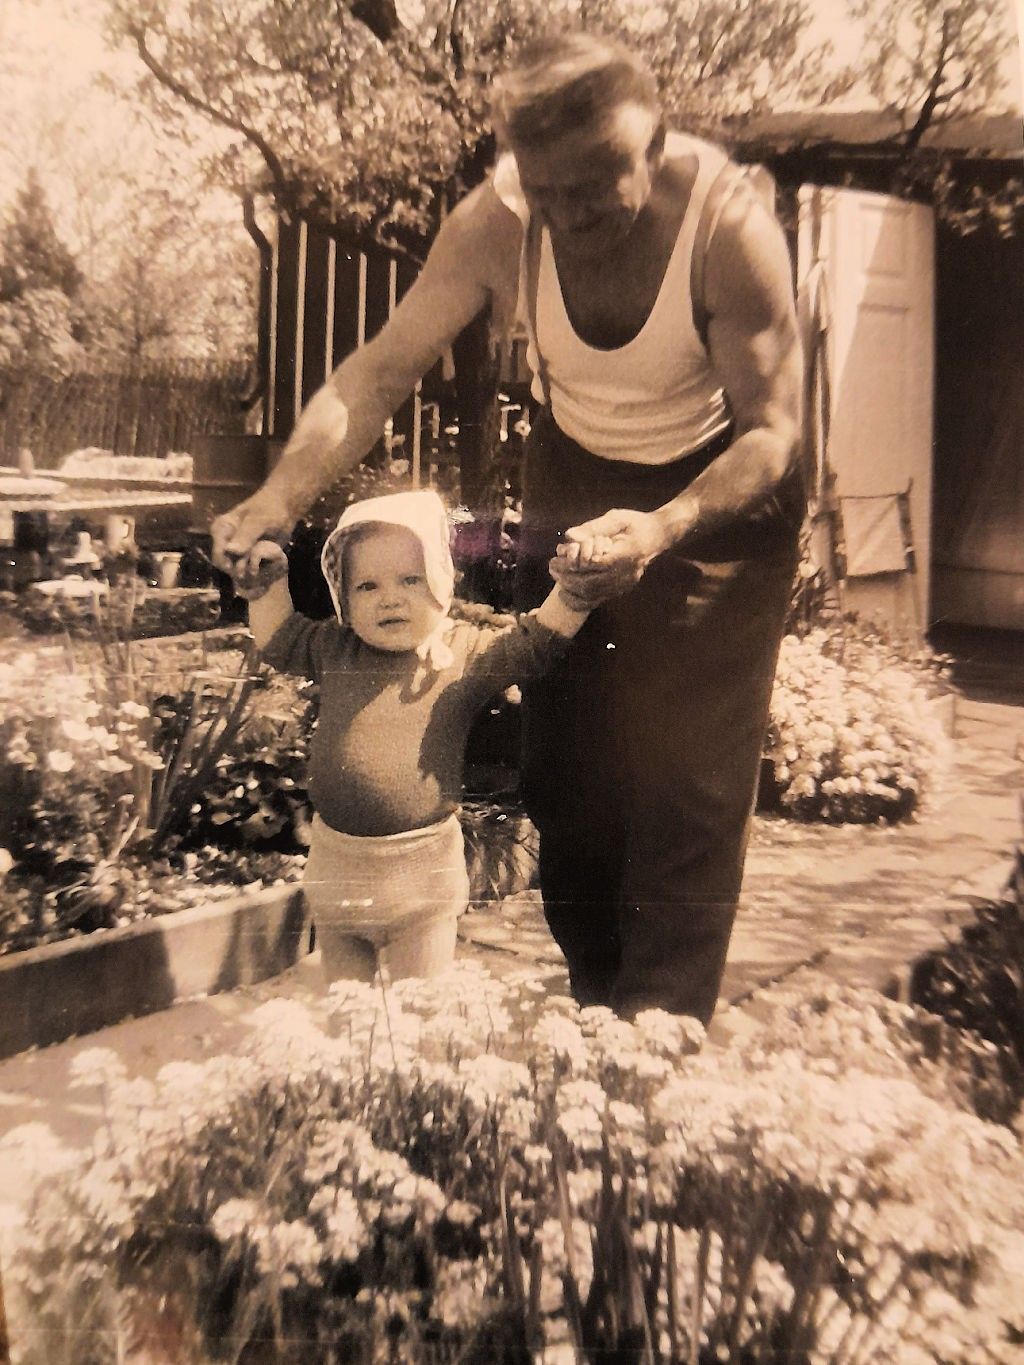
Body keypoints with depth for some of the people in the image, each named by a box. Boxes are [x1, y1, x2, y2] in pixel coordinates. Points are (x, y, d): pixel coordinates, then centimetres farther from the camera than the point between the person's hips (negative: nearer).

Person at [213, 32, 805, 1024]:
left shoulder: (730, 229, -28)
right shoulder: (496, 224, -21)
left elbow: (771, 430, -27)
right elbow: (380, 370, -20)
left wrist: (661, 531, -45)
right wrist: (279, 498, -34)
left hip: (720, 489, -2)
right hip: (576, 475, 3)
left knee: (690, 775, -9)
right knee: (564, 763, 3)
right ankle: (598, 1013, 20)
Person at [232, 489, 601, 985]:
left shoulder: (465, 653, -7)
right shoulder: (334, 650, 2)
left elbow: (539, 638, -12)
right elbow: (280, 639, 18)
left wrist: (573, 588, -26)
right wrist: (267, 584, 5)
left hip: (421, 869, -3)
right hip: (336, 861, 4)